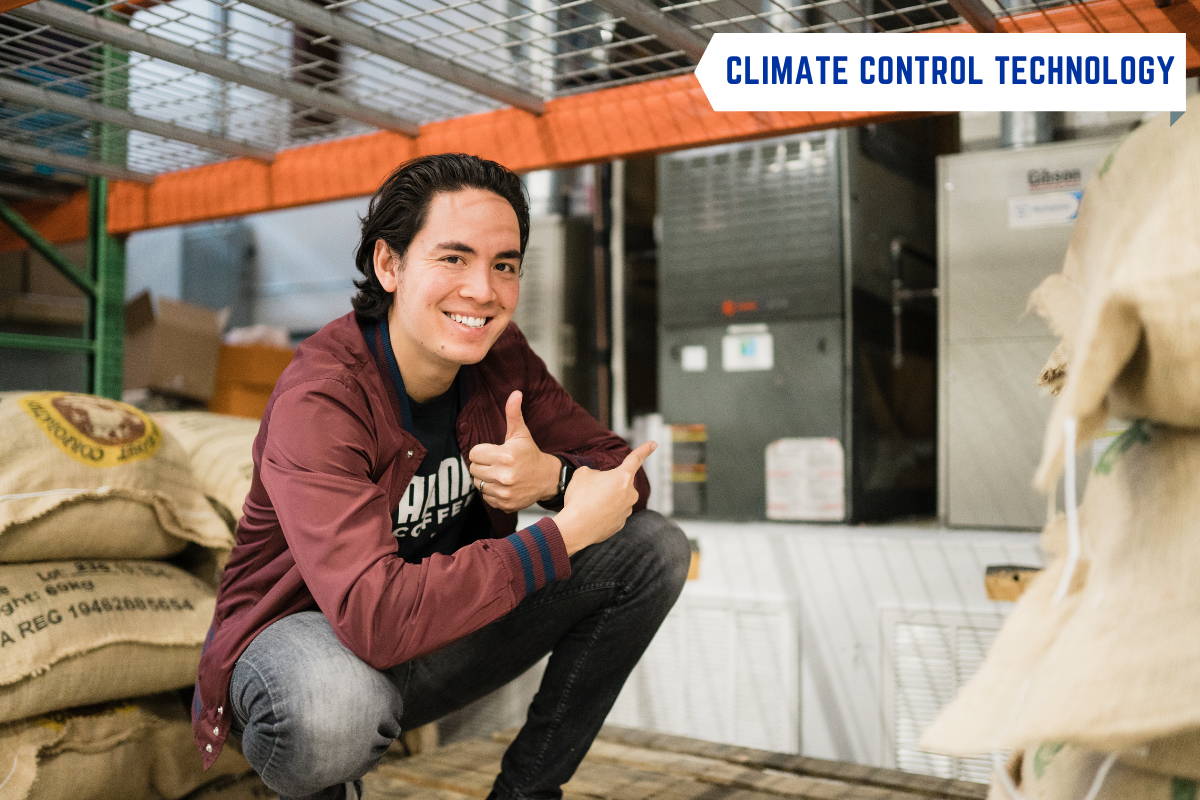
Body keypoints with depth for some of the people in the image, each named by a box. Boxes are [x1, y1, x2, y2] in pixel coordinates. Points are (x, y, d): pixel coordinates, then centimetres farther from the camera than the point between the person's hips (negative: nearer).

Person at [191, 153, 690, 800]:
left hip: (443, 621, 6)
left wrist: (555, 477, -28)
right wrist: (564, 533, -32)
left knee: (655, 547, -7)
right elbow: (375, 619, -38)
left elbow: (618, 472, -3)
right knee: (334, 704, -42)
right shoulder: (318, 400, -27)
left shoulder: (500, 356, -7)